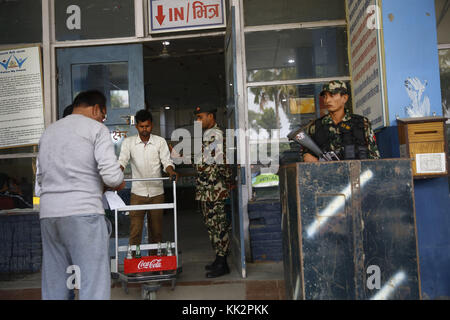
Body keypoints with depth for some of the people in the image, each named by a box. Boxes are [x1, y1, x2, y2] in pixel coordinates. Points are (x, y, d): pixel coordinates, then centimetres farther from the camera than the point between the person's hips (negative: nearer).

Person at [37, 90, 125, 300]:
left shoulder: (48, 131, 19)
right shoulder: (96, 128, -1)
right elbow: (112, 176, -11)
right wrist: (119, 184, 9)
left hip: (48, 213, 7)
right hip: (83, 211, -7)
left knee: (53, 285, 12)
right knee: (94, 283, -3)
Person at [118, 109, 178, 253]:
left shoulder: (160, 141, 2)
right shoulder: (128, 142, 3)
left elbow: (166, 161, -3)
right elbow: (122, 161, -6)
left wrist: (171, 171, -25)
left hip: (157, 192, 1)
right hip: (137, 192, -1)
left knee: (156, 230, 9)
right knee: (135, 230, -4)